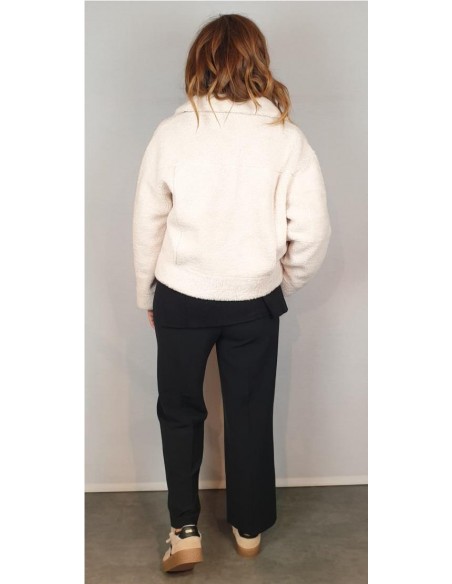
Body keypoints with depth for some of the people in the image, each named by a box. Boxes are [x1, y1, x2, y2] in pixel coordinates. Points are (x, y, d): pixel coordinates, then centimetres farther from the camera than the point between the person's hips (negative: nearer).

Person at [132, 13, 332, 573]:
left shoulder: (172, 132, -9)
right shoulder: (285, 136, -9)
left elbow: (147, 225, -4)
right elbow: (313, 230, -10)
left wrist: (146, 295, 10)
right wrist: (286, 282, 8)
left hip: (182, 298, 0)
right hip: (255, 301, 1)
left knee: (180, 410, 18)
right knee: (250, 414, 16)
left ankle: (185, 530, 23)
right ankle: (249, 528, 33)